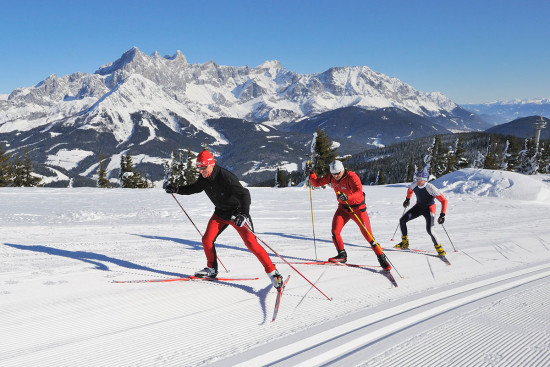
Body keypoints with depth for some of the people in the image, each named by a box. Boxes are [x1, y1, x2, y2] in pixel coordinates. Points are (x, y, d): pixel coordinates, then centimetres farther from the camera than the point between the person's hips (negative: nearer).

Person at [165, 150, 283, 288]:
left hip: (237, 213, -7)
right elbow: (193, 188, 16)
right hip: (220, 213, 7)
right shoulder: (203, 178, -5)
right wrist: (176, 189, 4)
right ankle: (212, 269, 19)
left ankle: (272, 272, -7)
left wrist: (244, 213, -48)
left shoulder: (226, 177, -29)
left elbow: (244, 194, -34)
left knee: (251, 243, -15)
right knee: (207, 240, -3)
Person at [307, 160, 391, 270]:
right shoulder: (331, 177, -6)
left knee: (368, 235, -9)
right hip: (343, 208, 5)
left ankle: (382, 258, 4)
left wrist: (347, 197, -56)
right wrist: (311, 172, -13)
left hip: (358, 208, -5)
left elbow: (359, 192, -39)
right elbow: (316, 183, 3)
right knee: (335, 232, -11)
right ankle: (342, 255, 9)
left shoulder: (351, 177, -25)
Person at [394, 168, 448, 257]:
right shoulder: (414, 185, -14)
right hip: (418, 206, 6)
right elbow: (410, 190, 15)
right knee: (402, 220, -4)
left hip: (429, 209, -6)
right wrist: (407, 199, 29)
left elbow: (444, 200, -27)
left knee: (429, 230, -19)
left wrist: (442, 215, -32)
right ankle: (405, 243, 10)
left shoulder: (430, 188, -30)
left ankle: (438, 248, 5)